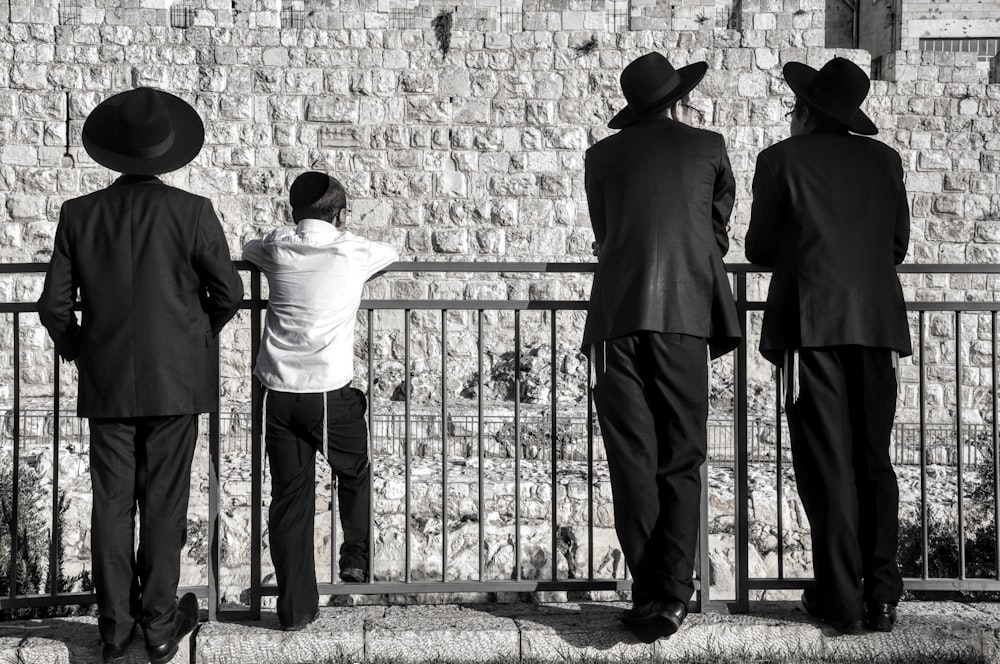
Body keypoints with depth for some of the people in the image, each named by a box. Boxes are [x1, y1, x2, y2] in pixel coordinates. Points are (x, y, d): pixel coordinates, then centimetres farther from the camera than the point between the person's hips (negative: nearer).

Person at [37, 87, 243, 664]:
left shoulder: (79, 214, -3)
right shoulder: (192, 212, -10)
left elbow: (54, 305, -1)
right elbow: (229, 292, -6)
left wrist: (72, 345, 19)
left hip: (106, 382, 2)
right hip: (175, 379, -2)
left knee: (112, 504, 9)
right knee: (164, 503, 6)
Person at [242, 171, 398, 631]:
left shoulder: (276, 248, 7)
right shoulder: (353, 251, 2)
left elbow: (248, 249, 31)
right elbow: (393, 256, 24)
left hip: (279, 391, 2)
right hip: (331, 391, -2)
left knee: (289, 495, 6)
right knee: (354, 474, 25)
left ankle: (296, 607, 9)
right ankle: (356, 556, 27)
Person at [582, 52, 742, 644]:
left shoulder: (603, 155, 16)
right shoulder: (708, 147, 14)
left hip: (617, 317, 1)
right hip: (684, 314, -1)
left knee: (633, 461, 2)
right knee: (681, 460, 4)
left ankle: (649, 596, -2)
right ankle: (672, 594, -4)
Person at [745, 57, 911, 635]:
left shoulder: (782, 159, 2)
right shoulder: (884, 159, 12)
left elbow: (759, 248, 5)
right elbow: (899, 245, 16)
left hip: (812, 323, -3)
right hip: (878, 321, 3)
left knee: (827, 463, -1)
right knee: (874, 459, 9)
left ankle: (842, 598, -2)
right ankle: (881, 593, 6)